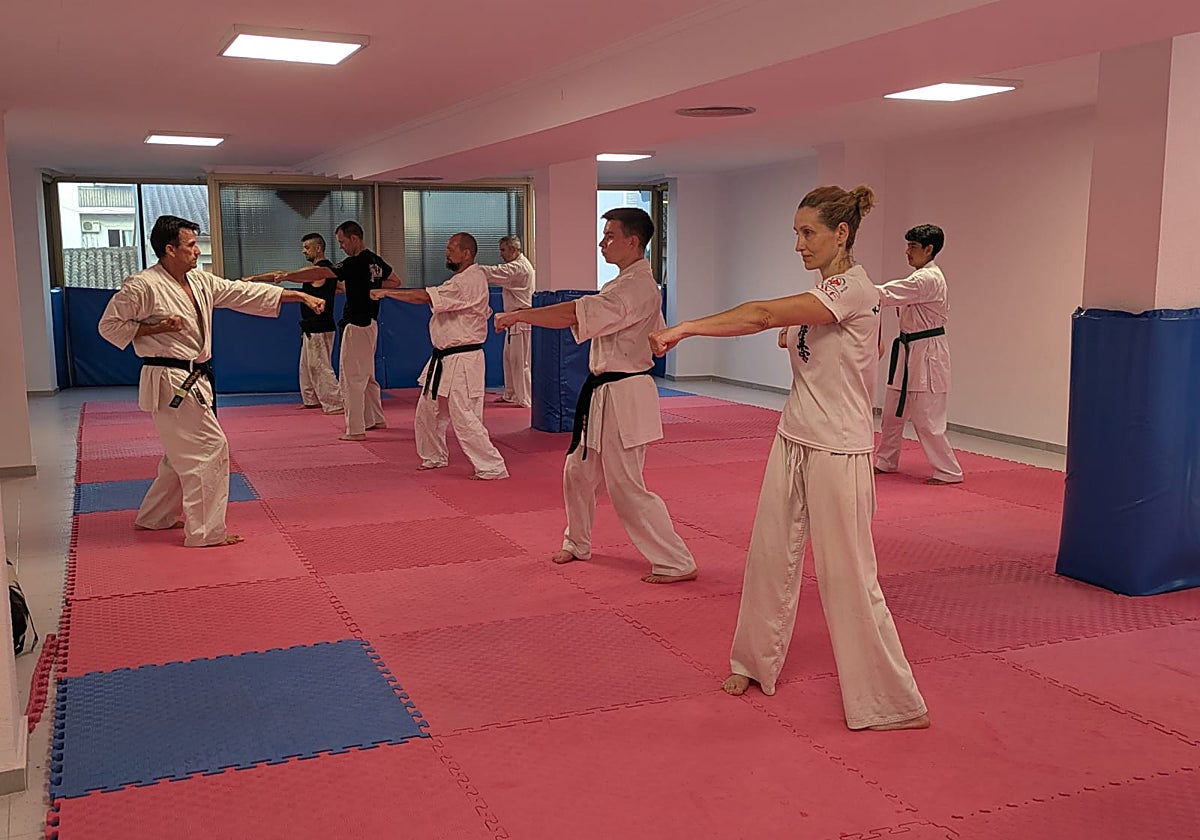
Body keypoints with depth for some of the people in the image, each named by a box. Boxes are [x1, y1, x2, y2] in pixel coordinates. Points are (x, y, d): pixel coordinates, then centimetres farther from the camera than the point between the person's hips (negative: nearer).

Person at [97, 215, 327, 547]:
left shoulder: (200, 282, 10)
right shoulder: (142, 286, -13)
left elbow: (246, 293, 9)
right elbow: (110, 325, -7)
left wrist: (301, 296, 4)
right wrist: (156, 328, -19)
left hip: (196, 380, 9)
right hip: (171, 383, -9)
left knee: (182, 452, 19)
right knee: (209, 447, -10)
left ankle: (155, 517, 35)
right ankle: (205, 531, -2)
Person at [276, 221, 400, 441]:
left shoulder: (356, 264, -18)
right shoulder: (376, 261, 9)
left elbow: (319, 274, -21)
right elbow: (395, 281, 22)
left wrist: (289, 275, -16)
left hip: (356, 326, -10)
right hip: (370, 324, 10)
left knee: (351, 379, -5)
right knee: (367, 376, 21)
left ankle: (356, 430, -4)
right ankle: (376, 419, 31)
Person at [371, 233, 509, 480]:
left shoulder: (470, 281, -20)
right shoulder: (463, 279, 13)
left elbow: (424, 296, -25)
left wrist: (386, 292, -16)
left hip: (462, 361, -11)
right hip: (444, 359, 11)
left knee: (464, 418, -11)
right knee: (428, 411, 18)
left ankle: (492, 468, -4)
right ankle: (434, 457, 35)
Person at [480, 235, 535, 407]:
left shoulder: (519, 267, -17)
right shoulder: (518, 265, 17)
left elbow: (494, 273, -25)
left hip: (521, 320, -10)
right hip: (514, 320, 10)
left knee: (520, 361, -6)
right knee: (509, 358, 16)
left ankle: (525, 399, -1)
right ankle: (511, 394, 26)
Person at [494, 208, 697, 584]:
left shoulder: (637, 287, -21)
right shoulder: (626, 283, 13)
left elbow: (575, 315, -29)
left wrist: (518, 315, -22)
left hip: (623, 397, -10)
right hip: (604, 394, 10)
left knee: (626, 487, -5)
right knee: (579, 472, 19)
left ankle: (677, 564, 4)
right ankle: (577, 543, 38)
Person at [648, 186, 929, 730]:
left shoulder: (854, 290, -19)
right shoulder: (825, 293, 10)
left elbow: (762, 315, -28)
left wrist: (684, 328, -27)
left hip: (837, 452, -9)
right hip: (793, 441, 9)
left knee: (847, 576, -3)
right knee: (770, 554, 15)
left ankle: (891, 702, 12)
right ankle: (757, 661, 35)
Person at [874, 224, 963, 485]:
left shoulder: (928, 279, -20)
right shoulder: (925, 277, 12)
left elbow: (886, 294, -25)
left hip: (927, 354, -10)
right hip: (911, 352, 10)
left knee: (926, 418, -5)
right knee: (893, 411, 17)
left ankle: (948, 472, 5)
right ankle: (886, 461, 29)